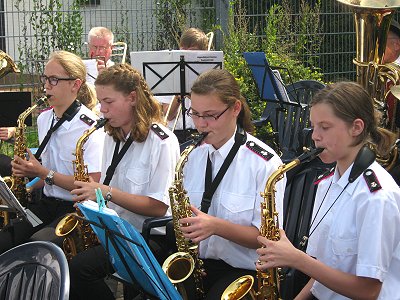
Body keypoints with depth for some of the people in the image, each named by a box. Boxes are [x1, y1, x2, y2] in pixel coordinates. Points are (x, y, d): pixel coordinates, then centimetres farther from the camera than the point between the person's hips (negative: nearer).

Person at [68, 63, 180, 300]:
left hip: (149, 236, -7)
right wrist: (91, 193, -2)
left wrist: (107, 192, -22)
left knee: (81, 267, -28)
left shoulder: (162, 141, -12)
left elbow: (159, 207, -16)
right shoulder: (113, 136, 13)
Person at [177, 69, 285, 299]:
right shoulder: (195, 157, 9)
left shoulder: (264, 163, -9)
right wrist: (185, 228, -6)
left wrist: (217, 226, -24)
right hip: (196, 262, 4)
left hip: (244, 271, -4)